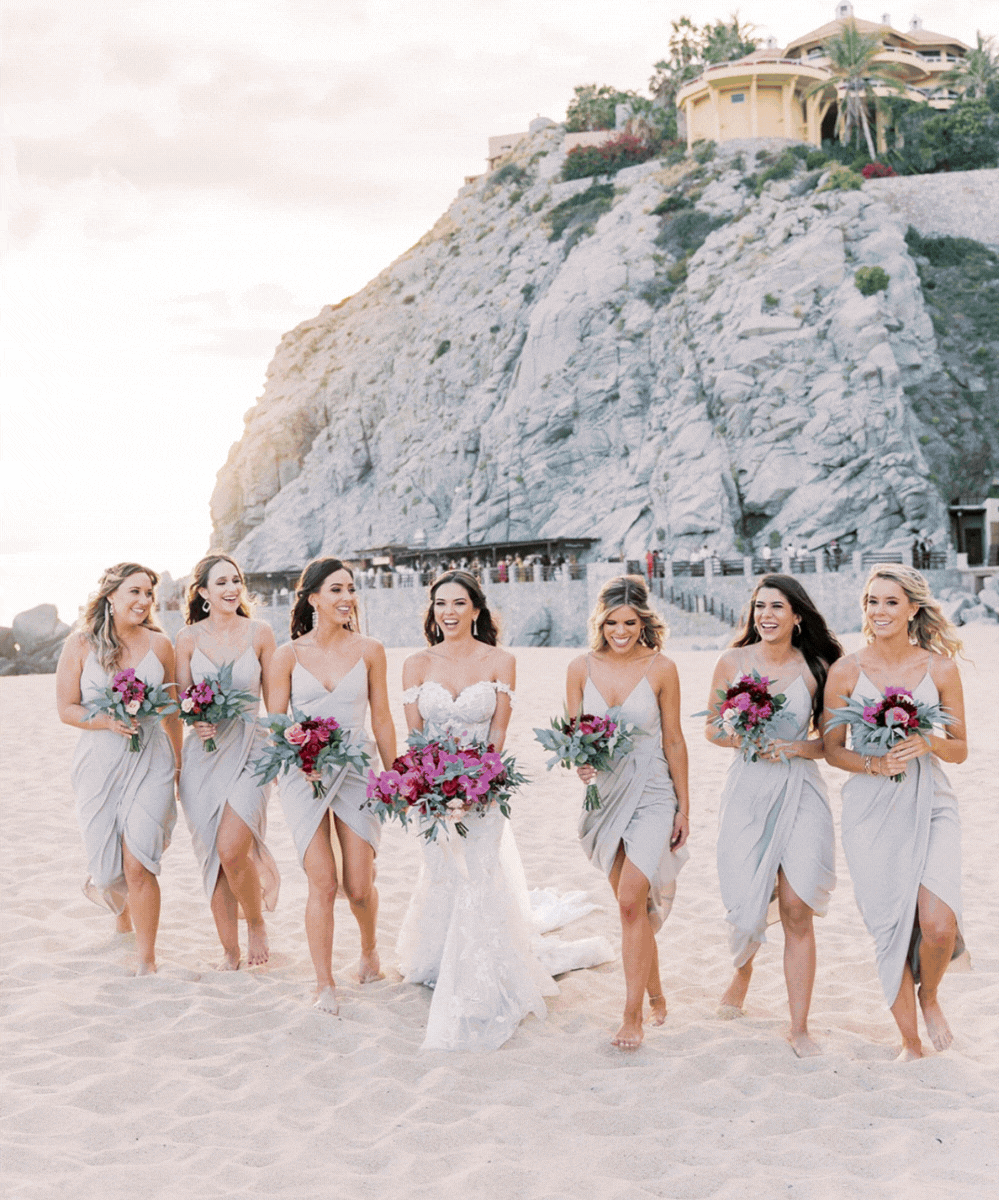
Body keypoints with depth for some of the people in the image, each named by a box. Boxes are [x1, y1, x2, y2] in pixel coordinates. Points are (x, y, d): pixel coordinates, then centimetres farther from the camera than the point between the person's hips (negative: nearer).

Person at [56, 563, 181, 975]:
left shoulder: (159, 644, 1)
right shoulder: (81, 644, -2)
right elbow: (66, 709, -2)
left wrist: (178, 760, 20)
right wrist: (109, 722, -19)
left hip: (150, 763, -1)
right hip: (99, 765, 1)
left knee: (138, 866, -10)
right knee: (108, 866, 9)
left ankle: (147, 961, 1)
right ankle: (108, 884, 47)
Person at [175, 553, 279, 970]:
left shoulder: (259, 633, 1)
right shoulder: (189, 638, 3)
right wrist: (196, 721, -14)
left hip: (249, 751, -2)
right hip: (203, 754, 2)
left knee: (231, 850, -16)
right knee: (213, 857, 4)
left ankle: (256, 923, 12)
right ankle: (229, 951, 18)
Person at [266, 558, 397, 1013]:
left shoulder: (369, 651, 2)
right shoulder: (288, 655, -1)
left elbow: (382, 719, 8)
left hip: (357, 772, 1)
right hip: (304, 775, -1)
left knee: (359, 887, 1)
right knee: (322, 885, -5)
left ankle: (369, 949, 34)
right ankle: (324, 984, 10)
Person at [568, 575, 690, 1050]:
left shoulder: (661, 669, -7)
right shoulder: (581, 668, -1)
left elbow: (674, 741, 0)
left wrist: (683, 809, 3)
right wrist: (579, 763, -15)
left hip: (652, 795, -3)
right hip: (604, 793, 3)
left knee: (631, 901, -14)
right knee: (631, 904, 13)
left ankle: (633, 1016, -7)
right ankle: (655, 994, 31)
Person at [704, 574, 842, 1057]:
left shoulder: (816, 668, -1)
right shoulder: (733, 662, 1)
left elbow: (831, 742, 4)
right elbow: (712, 728, 8)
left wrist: (793, 747, -14)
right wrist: (748, 741, -10)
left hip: (800, 791, -1)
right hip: (748, 791, 1)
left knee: (797, 912, -5)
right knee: (746, 906, 4)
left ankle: (799, 1028, 5)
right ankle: (743, 969, 40)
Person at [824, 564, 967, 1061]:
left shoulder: (940, 667, 1)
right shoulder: (846, 671, -1)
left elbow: (960, 749, 6)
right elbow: (832, 748, 5)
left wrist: (928, 743, -15)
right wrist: (873, 764, -13)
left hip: (931, 806, 0)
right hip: (871, 811, 0)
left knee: (939, 925, -16)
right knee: (889, 929, 3)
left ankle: (929, 996, 18)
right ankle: (910, 1043, 23)